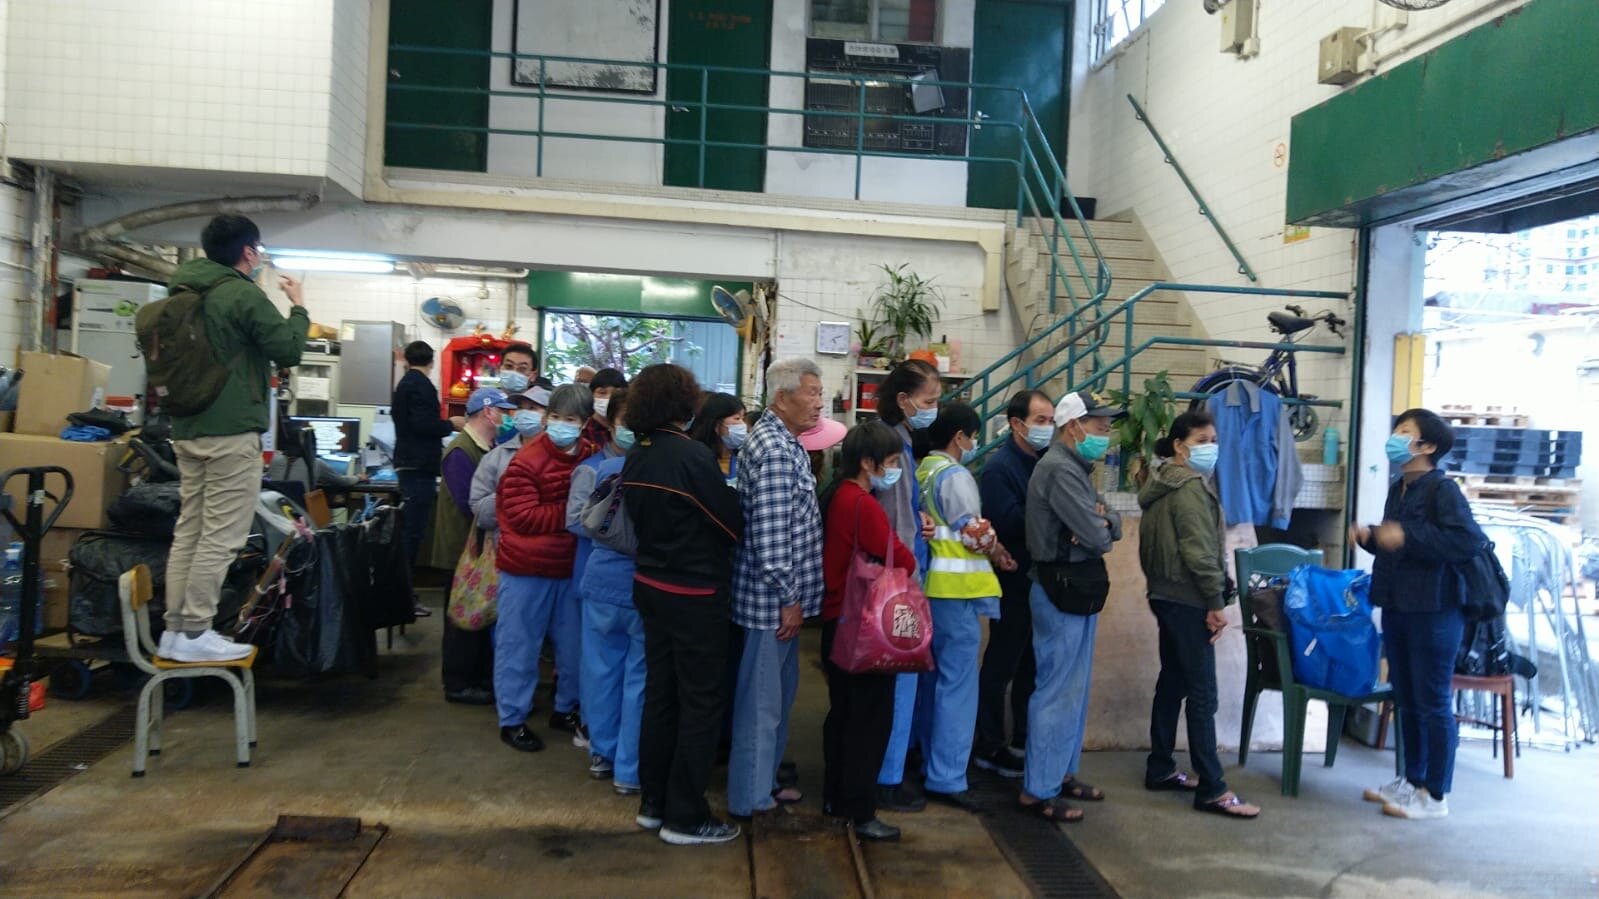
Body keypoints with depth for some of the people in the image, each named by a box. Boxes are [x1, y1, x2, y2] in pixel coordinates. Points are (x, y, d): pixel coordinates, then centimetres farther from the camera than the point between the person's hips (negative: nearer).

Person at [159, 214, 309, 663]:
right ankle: (194, 634, -4)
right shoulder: (244, 294, -13)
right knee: (220, 537, -5)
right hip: (231, 431, -9)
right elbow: (288, 351, -9)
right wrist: (299, 307, 3)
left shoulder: (185, 293, 14)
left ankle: (175, 628, 13)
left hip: (188, 429, 9)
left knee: (189, 531, 11)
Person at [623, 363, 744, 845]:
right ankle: (685, 816, 9)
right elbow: (734, 524, -14)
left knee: (660, 693, 16)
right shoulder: (692, 455, -20)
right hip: (694, 594, -8)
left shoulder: (636, 457, 4)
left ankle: (653, 802, 25)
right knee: (702, 701, 2)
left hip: (652, 585, 8)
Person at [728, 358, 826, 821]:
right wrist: (788, 598, -19)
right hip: (773, 597, -10)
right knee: (762, 697, 1)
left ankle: (764, 778, 32)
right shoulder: (775, 449, -21)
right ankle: (750, 795, 13)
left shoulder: (779, 440, 12)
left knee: (779, 690, 20)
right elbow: (770, 534, -25)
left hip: (779, 594, 10)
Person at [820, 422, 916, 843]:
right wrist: (908, 553, 4)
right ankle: (861, 812, 4)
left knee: (843, 711, 17)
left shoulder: (837, 497, 8)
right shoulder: (864, 505, -20)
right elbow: (903, 563, -17)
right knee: (870, 718, -1)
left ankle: (835, 796, 27)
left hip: (838, 620, 9)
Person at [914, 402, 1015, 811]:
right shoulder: (956, 476, -13)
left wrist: (986, 550, 15)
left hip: (930, 582, 9)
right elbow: (976, 533, -13)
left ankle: (930, 762, 27)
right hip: (957, 587, -9)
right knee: (958, 682, -6)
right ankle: (947, 777, -4)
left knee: (933, 677, 17)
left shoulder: (922, 472, 12)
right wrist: (998, 553, 4)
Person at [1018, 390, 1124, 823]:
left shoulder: (1075, 467, 16)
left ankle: (1061, 772, 29)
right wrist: (1103, 526, 0)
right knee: (1059, 690, -5)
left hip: (1077, 590, 11)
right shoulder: (1060, 470, -17)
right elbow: (1097, 536, -23)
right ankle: (1038, 790, 2)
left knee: (1075, 687, 18)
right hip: (1062, 588, -11)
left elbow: (1109, 526, 10)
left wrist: (1104, 521, -12)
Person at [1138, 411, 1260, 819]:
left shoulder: (1162, 484, 16)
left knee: (1172, 682, 15)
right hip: (1188, 600, -10)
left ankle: (1160, 768, 21)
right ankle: (1211, 789, -6)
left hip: (1166, 595, 10)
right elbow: (1199, 551, -20)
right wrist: (1217, 602, -16)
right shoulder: (1191, 485, -14)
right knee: (1202, 692, -8)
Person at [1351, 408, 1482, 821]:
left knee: (1434, 703, 0)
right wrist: (1370, 536, 6)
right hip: (1397, 608, 9)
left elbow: (1469, 540, -27)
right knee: (1406, 701, 16)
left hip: (1434, 612, -9)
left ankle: (1435, 795, 10)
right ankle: (1412, 781, 28)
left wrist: (1407, 537, -26)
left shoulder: (1443, 489, -13)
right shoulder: (1398, 490, 13)